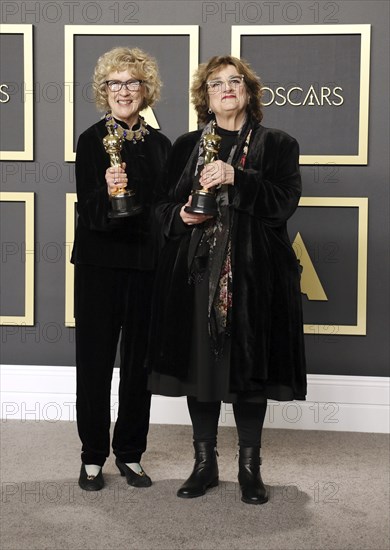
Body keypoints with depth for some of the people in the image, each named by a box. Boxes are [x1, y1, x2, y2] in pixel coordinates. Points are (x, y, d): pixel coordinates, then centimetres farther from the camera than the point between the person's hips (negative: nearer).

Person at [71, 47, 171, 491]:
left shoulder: (159, 144, 9)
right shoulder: (92, 140, -4)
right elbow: (88, 211, -11)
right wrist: (107, 193, -30)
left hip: (147, 264, 4)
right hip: (100, 263, -3)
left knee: (139, 362, 9)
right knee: (94, 361, 3)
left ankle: (130, 453, 22)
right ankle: (93, 457, 16)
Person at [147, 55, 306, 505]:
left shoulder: (276, 145, 6)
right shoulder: (186, 147, 13)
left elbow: (284, 202, -7)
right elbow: (162, 204, 14)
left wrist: (236, 179, -19)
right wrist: (180, 215, -7)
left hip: (254, 274, -2)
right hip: (196, 272, 2)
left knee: (249, 365, 1)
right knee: (199, 363, 4)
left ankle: (250, 467, 15)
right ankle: (204, 464, 18)